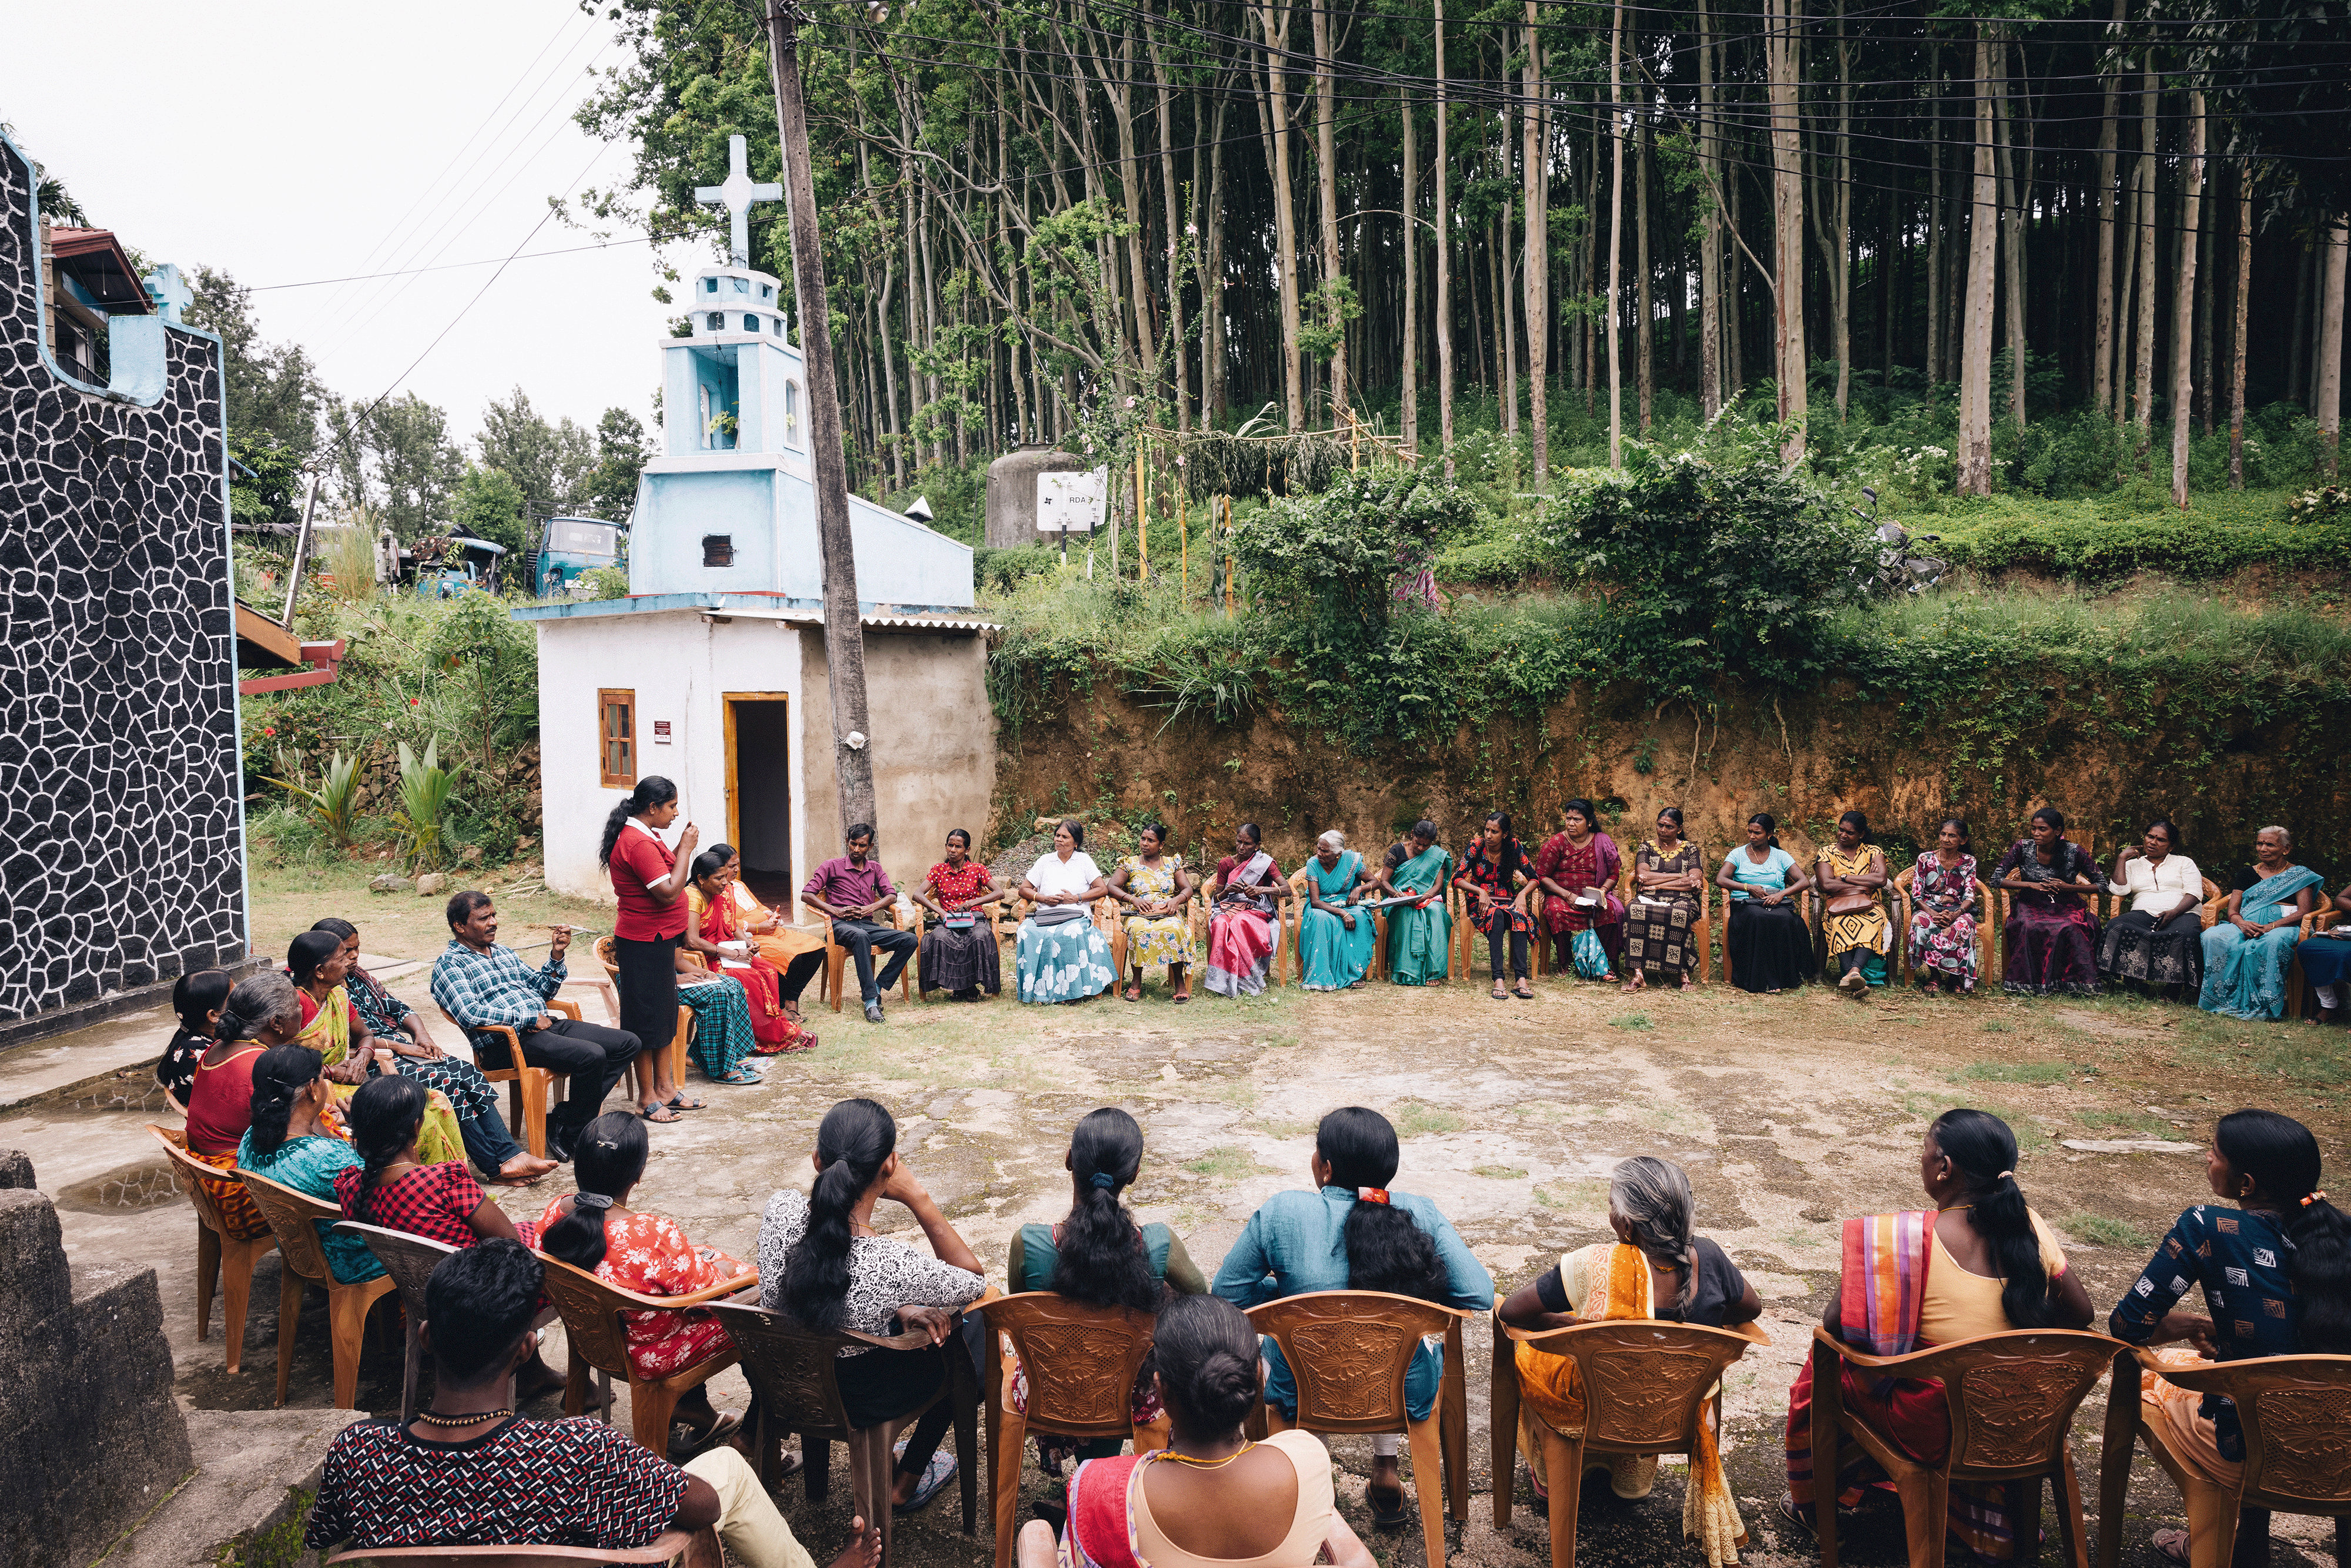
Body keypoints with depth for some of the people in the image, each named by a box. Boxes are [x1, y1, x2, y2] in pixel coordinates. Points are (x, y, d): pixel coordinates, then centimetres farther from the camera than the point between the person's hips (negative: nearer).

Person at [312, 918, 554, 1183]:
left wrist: (422, 1034, -1)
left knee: (467, 1071, -16)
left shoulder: (358, 977, 19)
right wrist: (398, 1046, -17)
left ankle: (512, 1155, -25)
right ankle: (496, 1167, -21)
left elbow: (397, 1008, 18)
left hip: (402, 1047, 8)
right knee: (447, 1081, -25)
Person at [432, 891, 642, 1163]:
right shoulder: (449, 964, -1)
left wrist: (556, 955, 8)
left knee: (629, 1043, -4)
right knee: (592, 1056, -31)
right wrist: (528, 1019, -15)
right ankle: (566, 1132, -11)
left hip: (544, 1025, 9)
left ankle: (564, 1115, -3)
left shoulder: (503, 952, 24)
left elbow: (540, 990, 25)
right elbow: (469, 1013, -17)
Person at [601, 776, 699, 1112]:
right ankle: (648, 1098, 9)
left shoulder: (642, 836, 13)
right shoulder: (638, 842, -21)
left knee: (664, 1013, 16)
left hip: (659, 940, 11)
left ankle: (664, 1087, 26)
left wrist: (683, 847, 8)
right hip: (645, 943, -11)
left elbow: (667, 879, 19)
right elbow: (669, 893, -25)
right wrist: (686, 848, -17)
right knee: (646, 1019, 0)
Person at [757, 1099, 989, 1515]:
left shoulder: (780, 1210, -25)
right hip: (855, 1404, -4)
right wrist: (919, 1199, -23)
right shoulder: (893, 1265, -37)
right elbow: (974, 1280, -16)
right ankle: (906, 1483, 36)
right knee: (972, 1324, 22)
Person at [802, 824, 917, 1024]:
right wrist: (836, 911, -11)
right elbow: (806, 895, 0)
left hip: (868, 925, 5)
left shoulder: (875, 868, 20)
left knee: (909, 940, -20)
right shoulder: (833, 866, 7)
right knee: (861, 937, -42)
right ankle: (871, 1001, -45)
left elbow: (892, 895, 11)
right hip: (841, 925, -5)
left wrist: (868, 909, -8)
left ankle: (877, 987, -19)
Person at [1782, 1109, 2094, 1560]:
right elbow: (2080, 1314, 7)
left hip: (1933, 1430, -5)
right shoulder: (2028, 1226, -6)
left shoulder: (1907, 1237, -22)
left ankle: (1813, 1503, 41)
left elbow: (1836, 1323, -18)